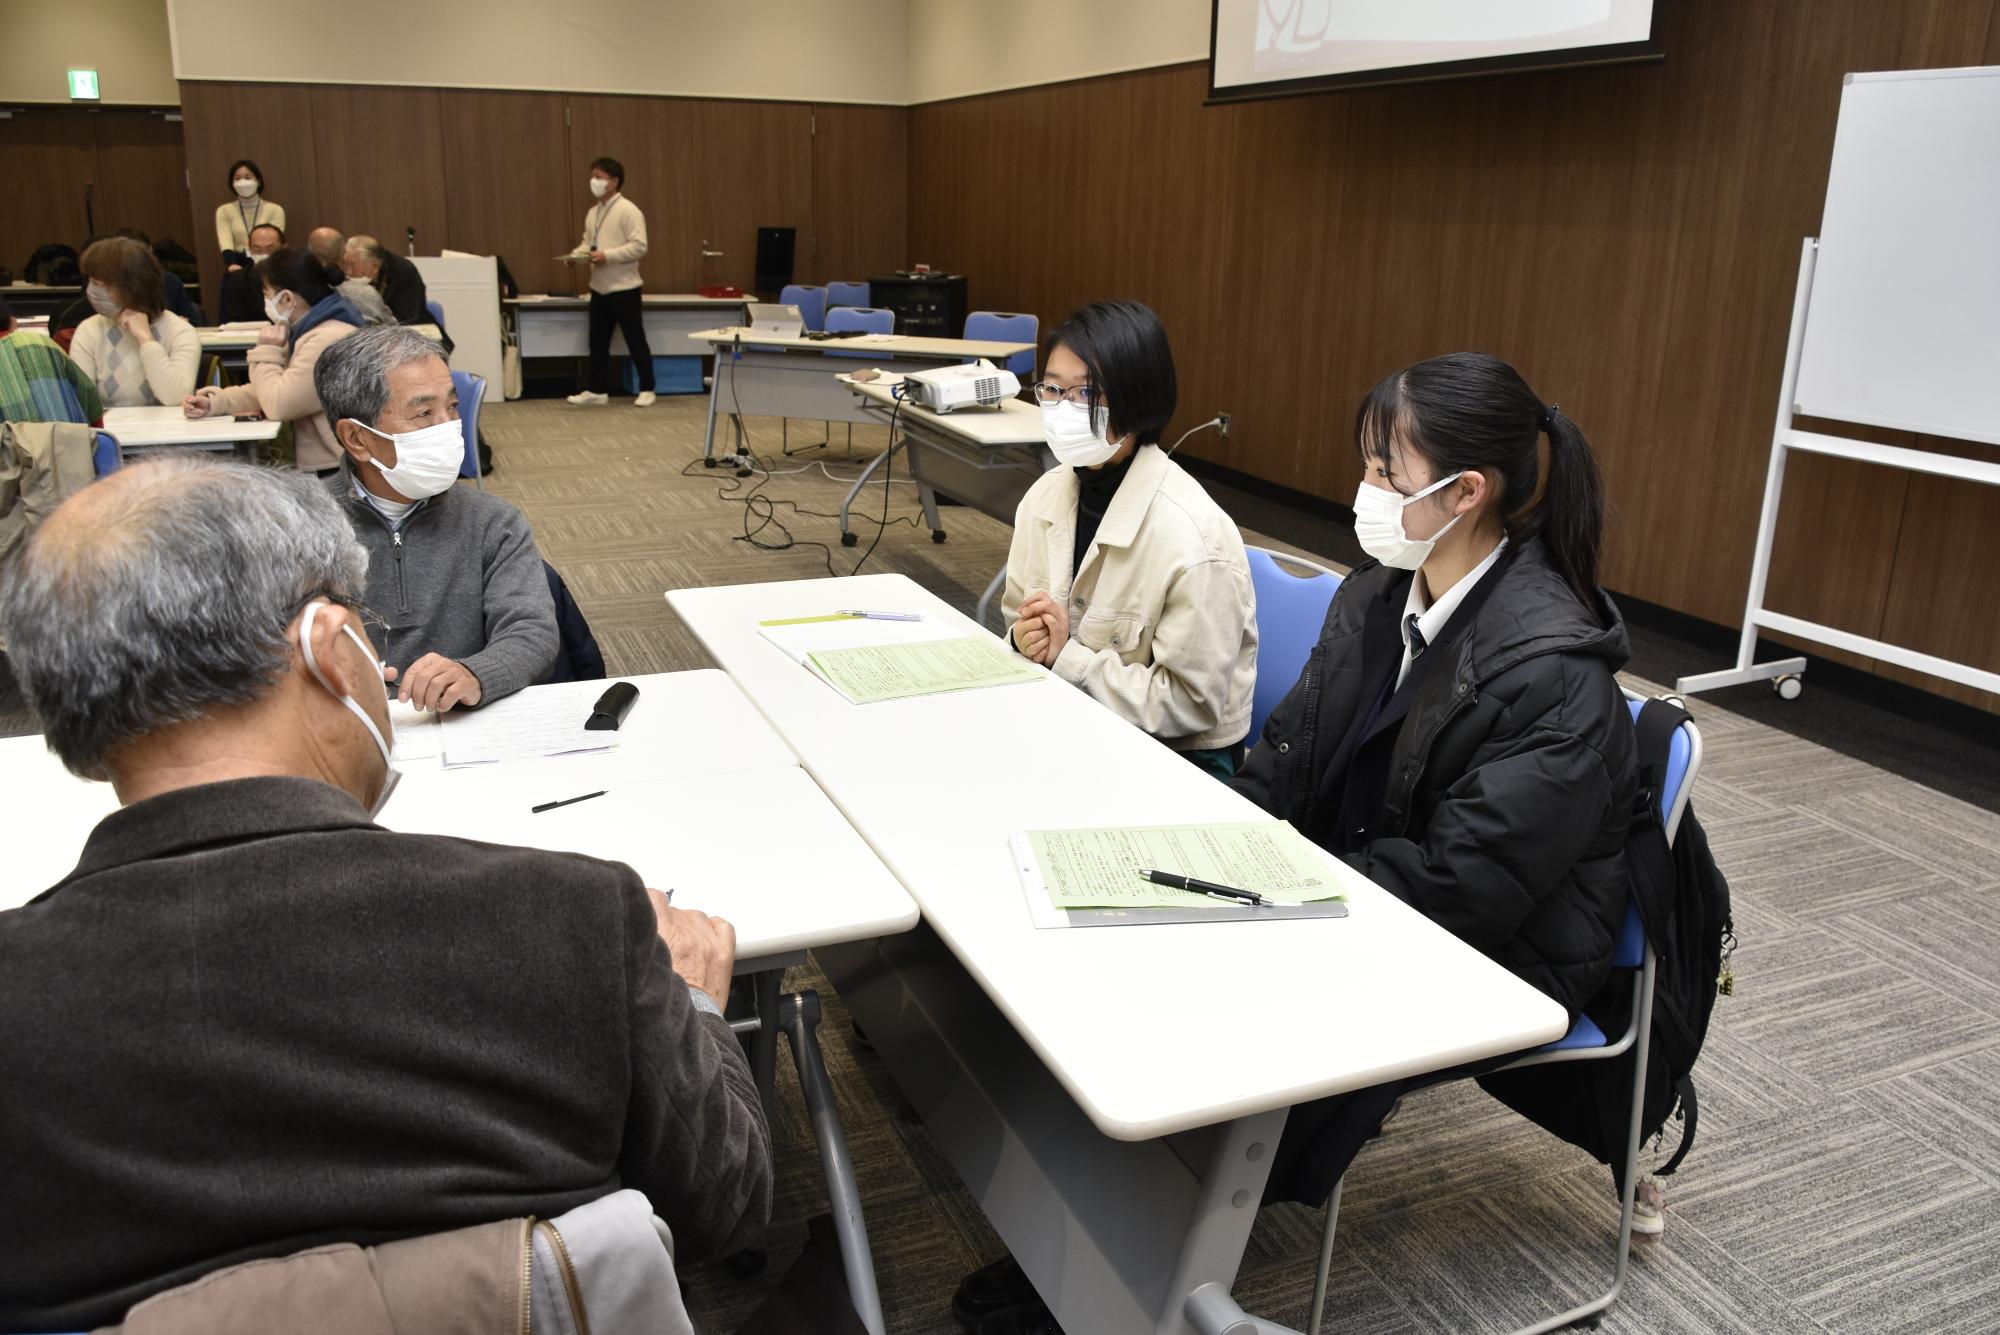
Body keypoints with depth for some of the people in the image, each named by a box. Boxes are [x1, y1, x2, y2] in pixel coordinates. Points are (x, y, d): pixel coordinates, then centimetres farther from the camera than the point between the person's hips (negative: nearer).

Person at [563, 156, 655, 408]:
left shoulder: (628, 210, -12)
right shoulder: (593, 212, 13)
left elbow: (639, 246, -19)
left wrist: (607, 255, -24)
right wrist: (577, 254, -2)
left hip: (624, 289, -8)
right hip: (599, 289, 8)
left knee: (635, 341, 2)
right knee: (598, 341, 10)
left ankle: (647, 389, 12)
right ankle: (598, 390, 18)